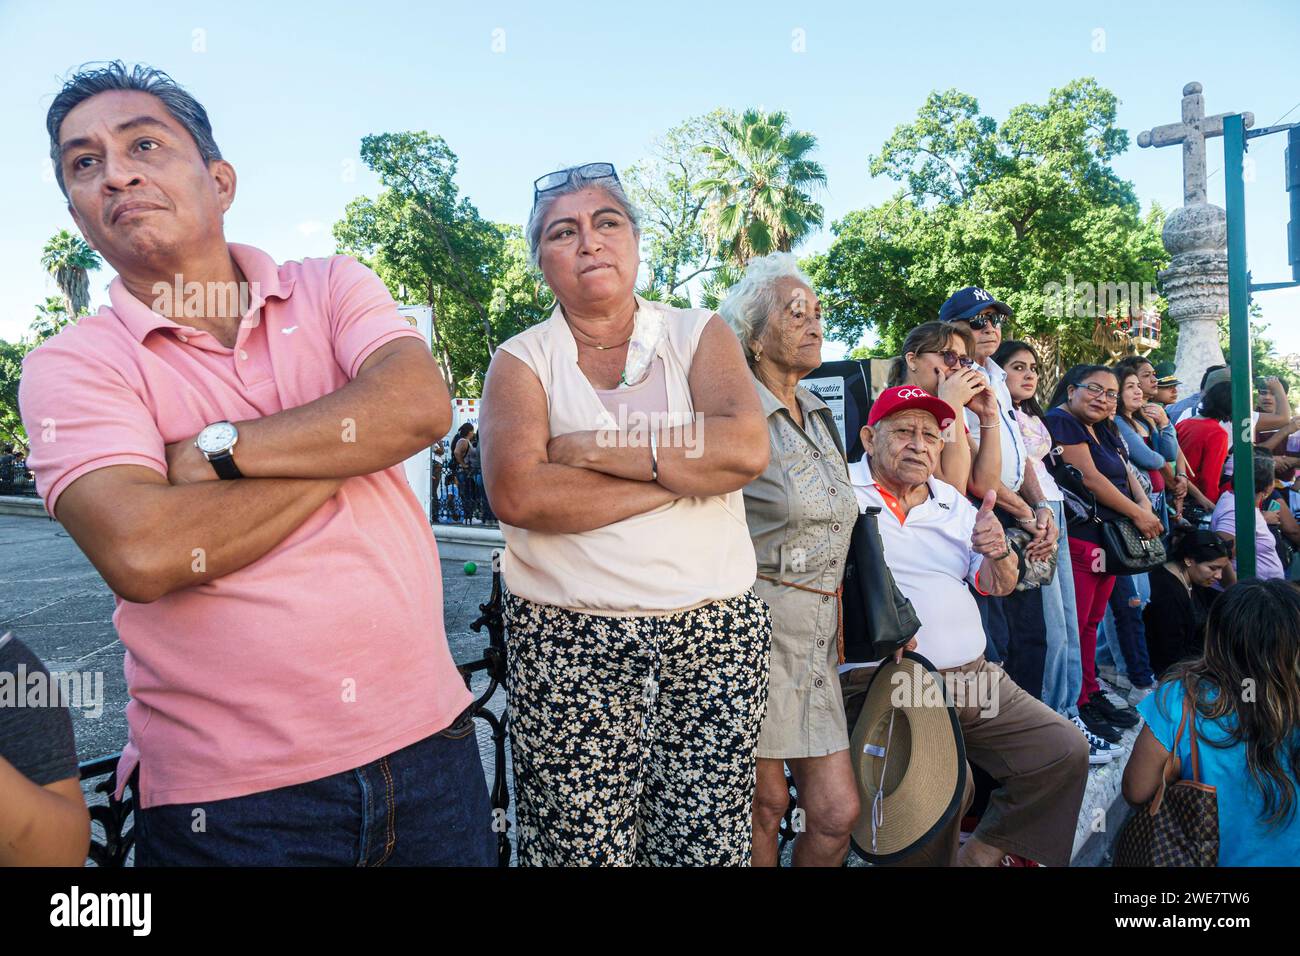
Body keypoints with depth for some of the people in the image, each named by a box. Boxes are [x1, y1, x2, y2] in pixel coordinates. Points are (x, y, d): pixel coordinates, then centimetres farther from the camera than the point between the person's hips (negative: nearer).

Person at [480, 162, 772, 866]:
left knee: (709, 842, 5)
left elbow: (746, 447, -11)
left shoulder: (699, 335, 7)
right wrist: (686, 472, -12)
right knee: (583, 847, 2)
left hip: (715, 630, 2)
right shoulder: (522, 359, 3)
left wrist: (588, 448, -12)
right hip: (569, 642, -1)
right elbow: (516, 494, -15)